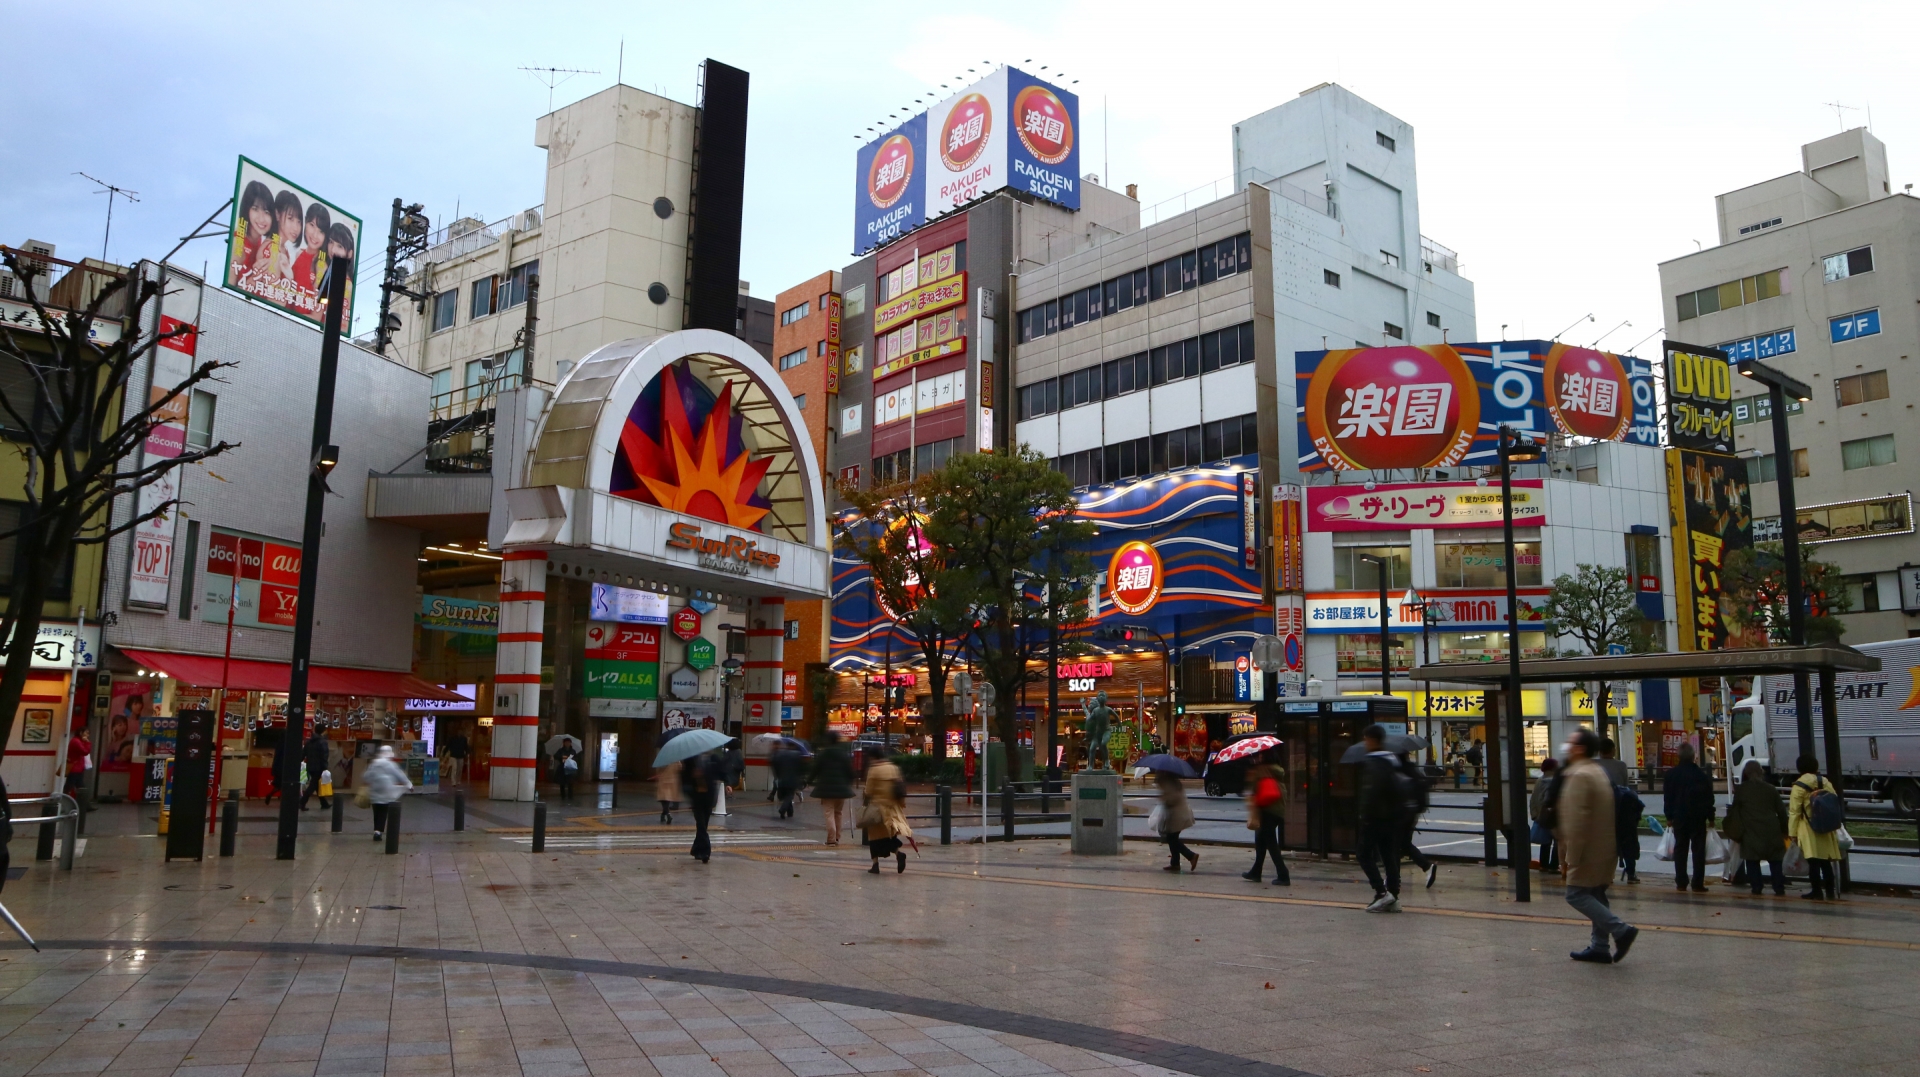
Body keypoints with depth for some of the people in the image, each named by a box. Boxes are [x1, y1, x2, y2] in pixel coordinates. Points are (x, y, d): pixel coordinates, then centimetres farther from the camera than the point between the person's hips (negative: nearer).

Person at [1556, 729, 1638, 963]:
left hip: (1588, 850, -10)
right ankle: (1599, 946, 16)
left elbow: (1577, 821, -23)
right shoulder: (1598, 772, 15)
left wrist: (1570, 857, -19)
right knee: (1596, 895, 13)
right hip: (1603, 849, 10)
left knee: (1576, 894, -6)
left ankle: (1620, 929, -14)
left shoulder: (1579, 776, -18)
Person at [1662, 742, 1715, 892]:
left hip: (1679, 817, 2)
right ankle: (1698, 884, -3)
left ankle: (1681, 883, 6)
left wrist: (1669, 816, 11)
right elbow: (1709, 798, -2)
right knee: (1698, 849, 1)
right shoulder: (1701, 775, -6)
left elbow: (1668, 798, 3)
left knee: (1680, 849, 7)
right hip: (1698, 817, -2)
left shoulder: (1671, 774, 0)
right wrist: (1711, 817, 7)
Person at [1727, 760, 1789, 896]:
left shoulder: (1740, 790, 1)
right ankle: (1779, 889, 7)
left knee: (1752, 862, 2)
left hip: (1751, 833, -2)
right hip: (1771, 831, 2)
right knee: (1774, 862, 9)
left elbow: (1735, 811, 5)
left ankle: (1756, 889, -1)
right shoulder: (1771, 789, 5)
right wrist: (1784, 830, 16)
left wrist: (1735, 830, 18)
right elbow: (1781, 811, 7)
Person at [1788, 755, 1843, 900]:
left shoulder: (1799, 786, -10)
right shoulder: (1826, 783, 4)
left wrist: (1793, 833, -5)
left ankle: (1816, 891, 1)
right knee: (1826, 861, 12)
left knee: (1813, 861, -1)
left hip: (1809, 830, -5)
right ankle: (1830, 891, 15)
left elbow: (1794, 812, -10)